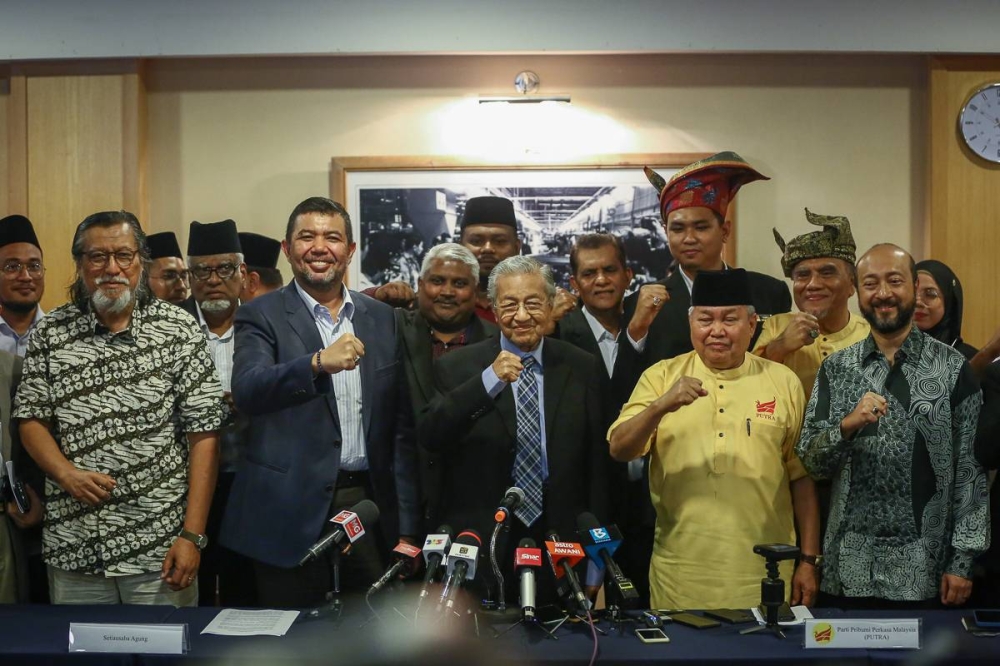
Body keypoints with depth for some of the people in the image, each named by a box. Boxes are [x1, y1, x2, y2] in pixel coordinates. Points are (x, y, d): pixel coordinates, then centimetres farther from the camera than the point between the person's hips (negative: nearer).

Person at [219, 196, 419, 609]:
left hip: (369, 502, 3)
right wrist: (318, 362, -35)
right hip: (293, 510, -3)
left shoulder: (382, 318, 9)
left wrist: (406, 528, 6)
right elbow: (247, 392, -18)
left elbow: (401, 427, 10)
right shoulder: (261, 316, 0)